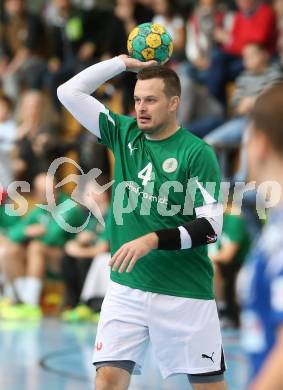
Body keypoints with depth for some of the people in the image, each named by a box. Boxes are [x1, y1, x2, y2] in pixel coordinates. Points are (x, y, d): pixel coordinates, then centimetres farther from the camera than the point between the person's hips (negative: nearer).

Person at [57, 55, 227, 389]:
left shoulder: (197, 153, -7)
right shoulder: (124, 134, 6)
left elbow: (210, 226, -12)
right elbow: (69, 92, 5)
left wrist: (152, 240, -22)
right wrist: (125, 62, 4)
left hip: (185, 290, -3)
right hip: (126, 287, 3)